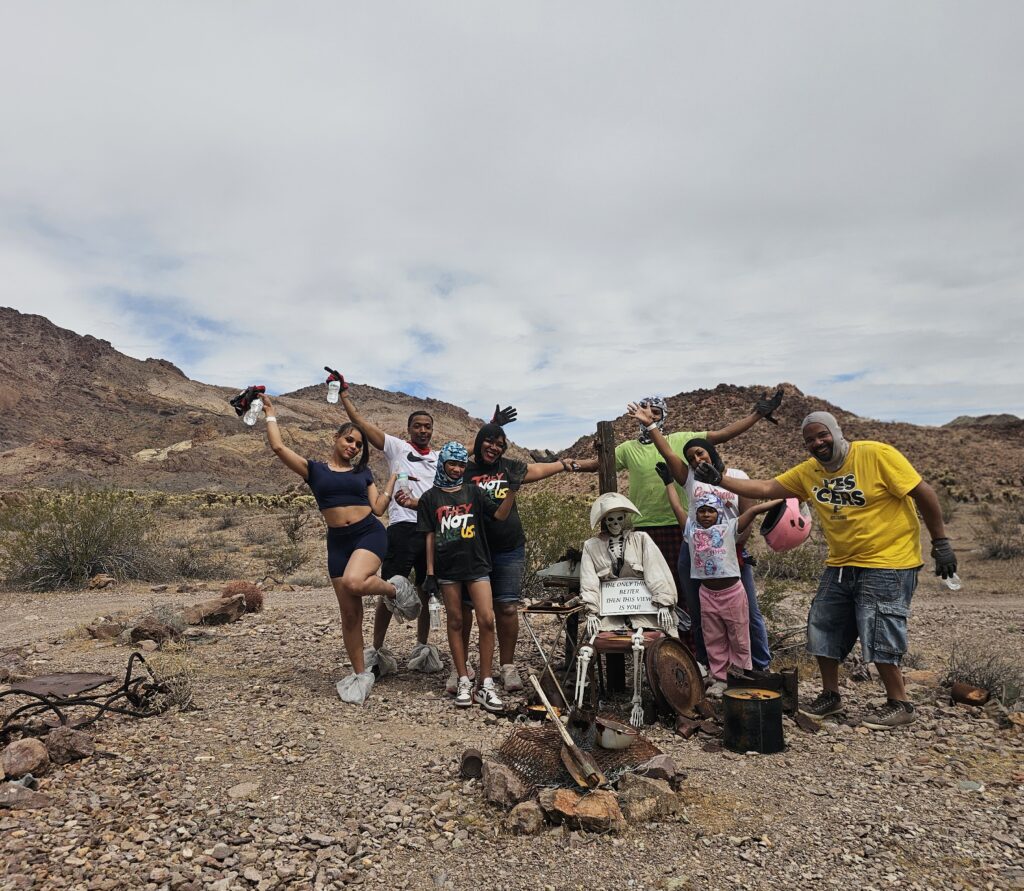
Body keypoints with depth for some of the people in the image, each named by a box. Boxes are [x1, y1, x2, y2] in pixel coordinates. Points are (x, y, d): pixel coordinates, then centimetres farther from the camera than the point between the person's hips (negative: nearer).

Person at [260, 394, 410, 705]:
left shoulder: (363, 472, 11)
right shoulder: (313, 469, 8)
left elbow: (377, 509, 8)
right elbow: (278, 447, -3)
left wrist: (392, 480, 7)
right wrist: (271, 413, 7)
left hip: (369, 533, -1)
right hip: (338, 541, 1)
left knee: (354, 582, -33)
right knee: (349, 614, 3)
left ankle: (395, 588, -1)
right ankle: (360, 674, 19)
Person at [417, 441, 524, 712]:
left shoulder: (473, 492, 8)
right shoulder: (429, 498, 6)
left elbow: (500, 515, 2)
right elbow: (430, 537, 6)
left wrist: (512, 490, -12)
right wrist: (429, 573, 3)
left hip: (476, 565, 0)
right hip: (447, 568, 0)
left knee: (487, 620, -7)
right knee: (455, 623, 6)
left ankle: (485, 685, 1)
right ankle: (464, 682, 15)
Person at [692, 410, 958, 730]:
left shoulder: (876, 454, -15)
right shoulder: (809, 471, 2)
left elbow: (923, 492, -11)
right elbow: (765, 488, 2)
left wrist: (940, 542, -9)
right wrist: (719, 480, -7)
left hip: (888, 563, -7)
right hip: (840, 566, 7)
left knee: (878, 636, -7)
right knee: (822, 629, 10)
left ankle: (899, 704, 15)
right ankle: (830, 696, 28)